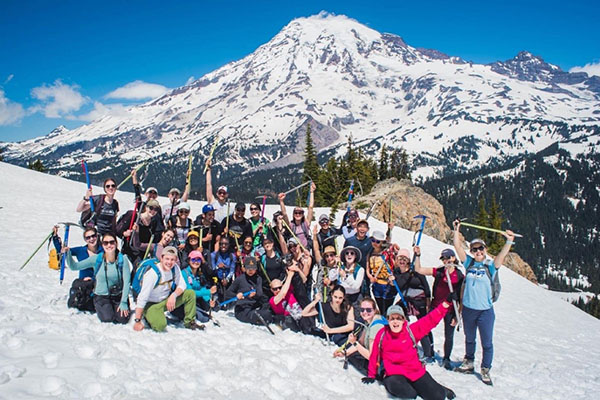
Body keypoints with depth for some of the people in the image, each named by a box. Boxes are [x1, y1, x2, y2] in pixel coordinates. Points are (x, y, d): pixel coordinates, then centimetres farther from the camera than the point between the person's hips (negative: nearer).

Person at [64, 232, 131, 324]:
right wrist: (68, 254, -21)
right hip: (101, 297, 0)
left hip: (119, 296, 0)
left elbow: (126, 282, -11)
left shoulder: (123, 260, -11)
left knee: (123, 319, -17)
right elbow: (74, 266, -5)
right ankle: (100, 308, 14)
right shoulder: (96, 259, -8)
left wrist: (123, 303, -14)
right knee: (108, 318, -20)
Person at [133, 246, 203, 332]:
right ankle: (150, 318, 3)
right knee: (160, 325, -32)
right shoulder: (153, 273, -27)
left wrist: (173, 295, -25)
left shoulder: (175, 268, -9)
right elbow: (142, 297, -26)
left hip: (166, 300, 6)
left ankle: (189, 322, 3)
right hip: (151, 304, -6)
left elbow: (182, 285, -2)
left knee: (191, 293, -10)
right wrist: (137, 321, -27)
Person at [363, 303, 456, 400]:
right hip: (394, 374, -1)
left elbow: (430, 320, -5)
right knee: (397, 388, -36)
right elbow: (374, 356, 6)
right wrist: (371, 375, 13)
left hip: (416, 371, 2)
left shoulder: (411, 330, -3)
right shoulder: (382, 334, -4)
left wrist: (446, 303, -12)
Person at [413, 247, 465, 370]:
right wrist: (417, 255, -12)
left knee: (449, 336, 10)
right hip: (435, 308, 2)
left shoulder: (460, 276, -6)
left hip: (450, 311, -2)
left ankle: (446, 359, 31)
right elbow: (418, 269, -1)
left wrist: (457, 315, -4)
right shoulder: (438, 272, -1)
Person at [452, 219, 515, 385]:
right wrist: (456, 231, -16)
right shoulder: (469, 263, 1)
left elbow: (502, 254, -20)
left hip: (485, 311, -2)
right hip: (468, 309, 3)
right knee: (469, 339, 21)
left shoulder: (490, 266, -5)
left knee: (487, 343, 5)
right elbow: (458, 247, -7)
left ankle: (485, 370, 21)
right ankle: (469, 363, 39)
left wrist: (509, 241, -35)